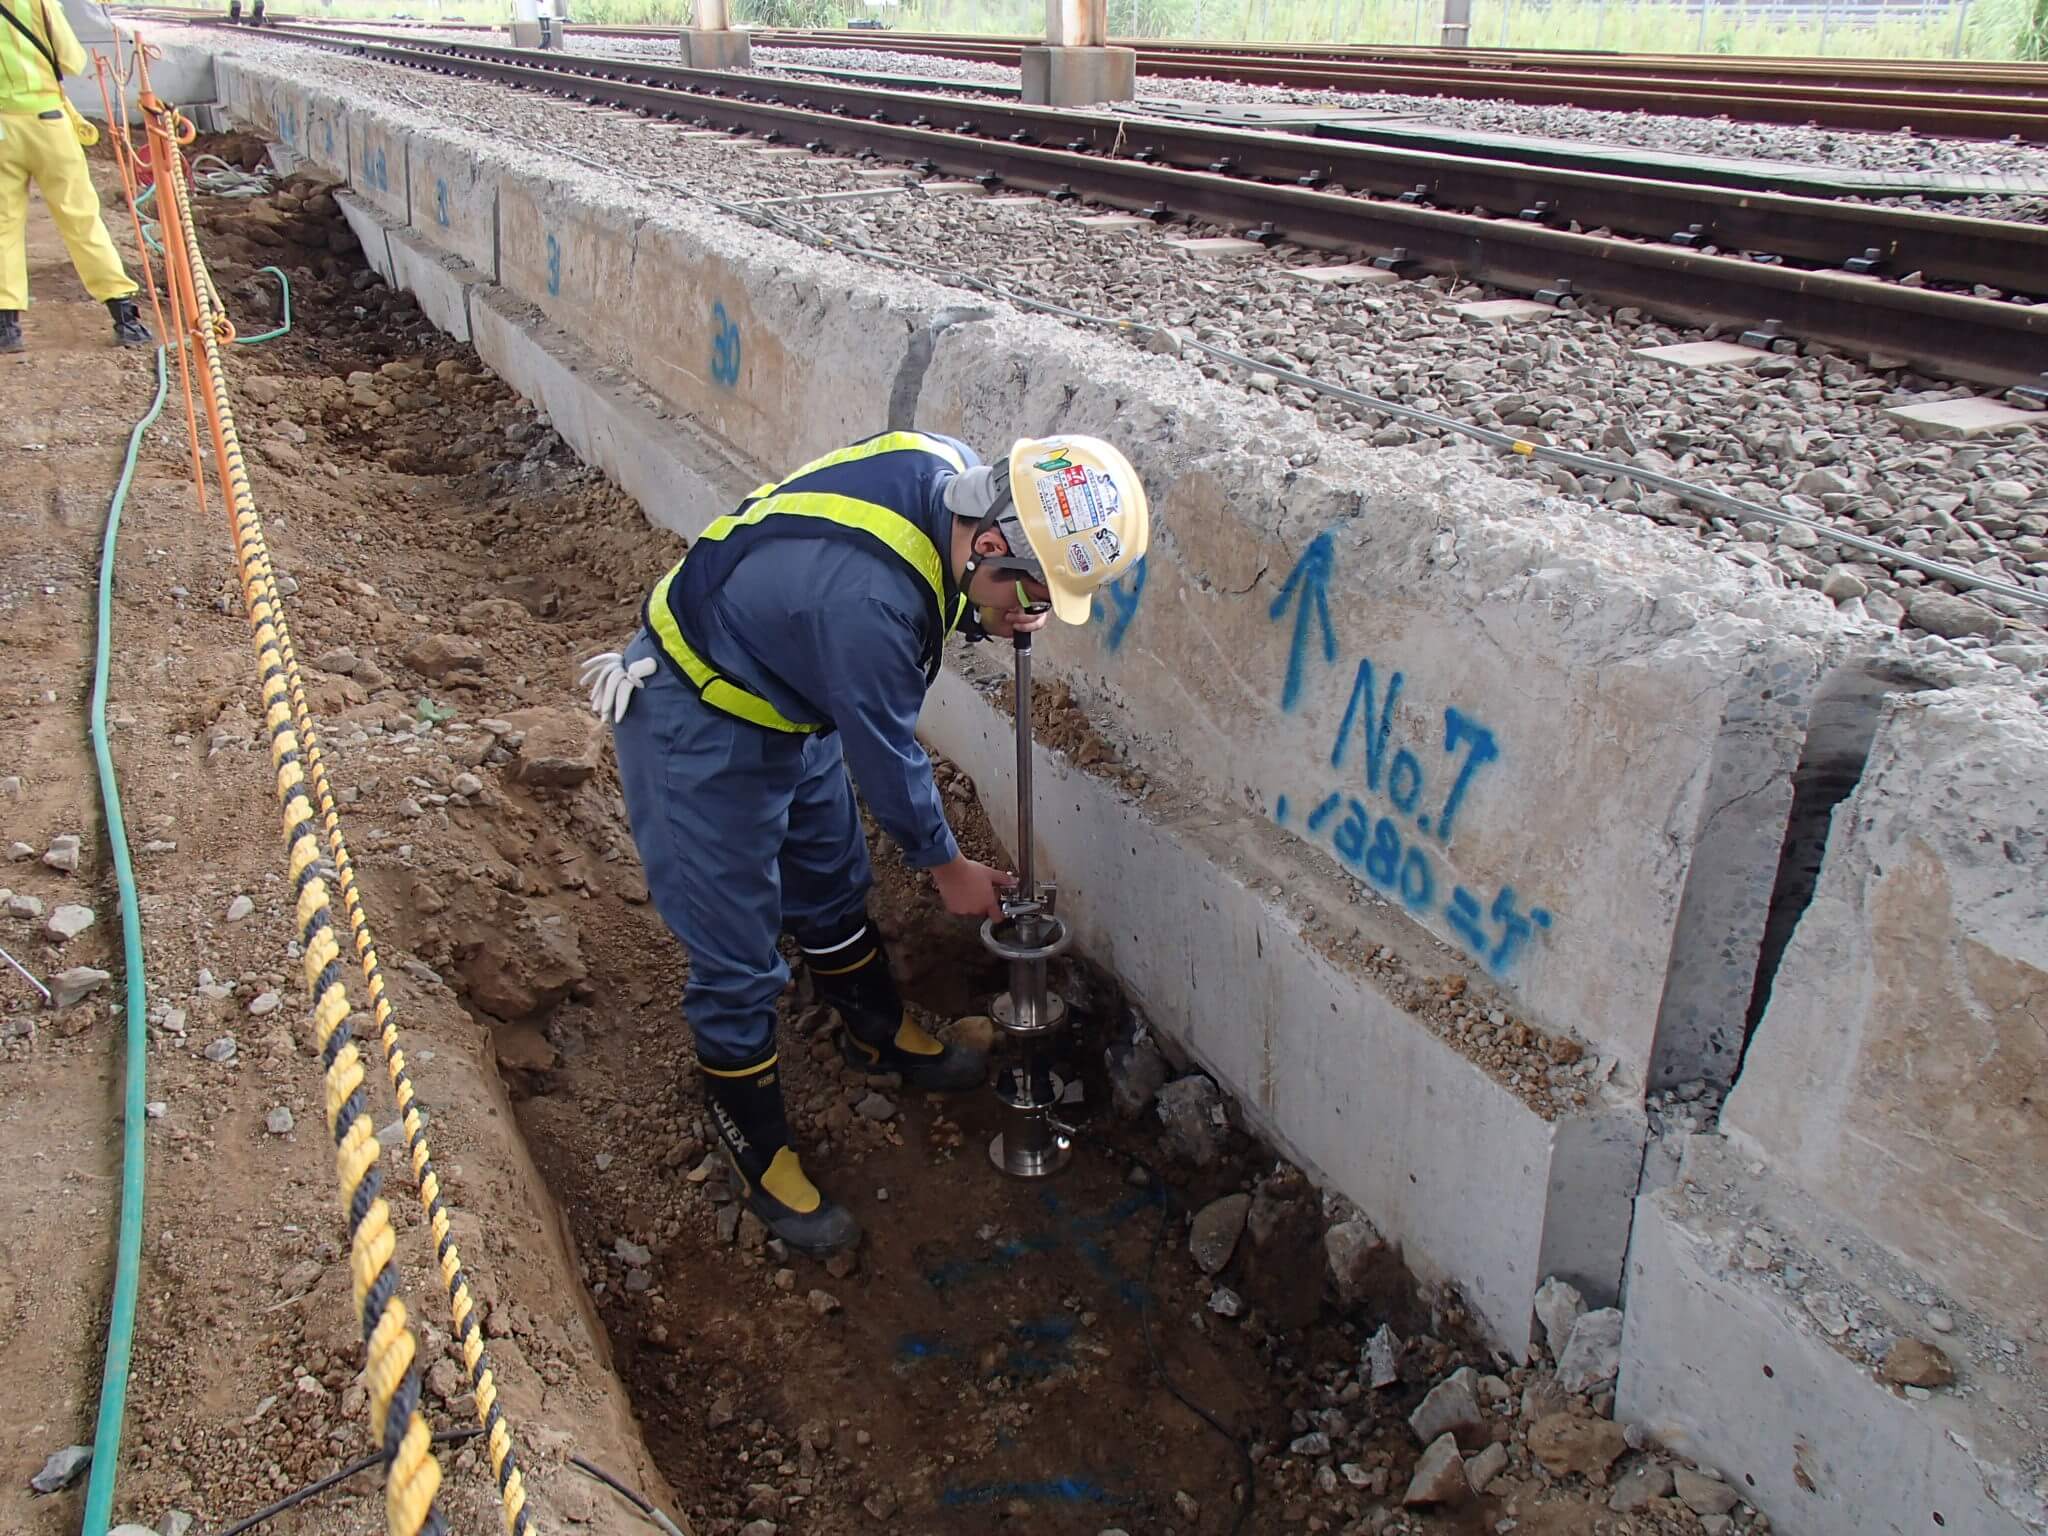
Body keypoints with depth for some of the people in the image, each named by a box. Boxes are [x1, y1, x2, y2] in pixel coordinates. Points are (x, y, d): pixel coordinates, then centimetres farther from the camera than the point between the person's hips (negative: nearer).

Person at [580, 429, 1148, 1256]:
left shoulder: (948, 466, -16)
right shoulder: (869, 601, -40)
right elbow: (883, 754, -24)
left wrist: (983, 615, -12)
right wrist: (948, 867, -7)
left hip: (782, 699, 9)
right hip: (695, 731, -9)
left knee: (833, 888, 24)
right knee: (736, 964, 2)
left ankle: (881, 1036, 47)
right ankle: (761, 1160, 21)